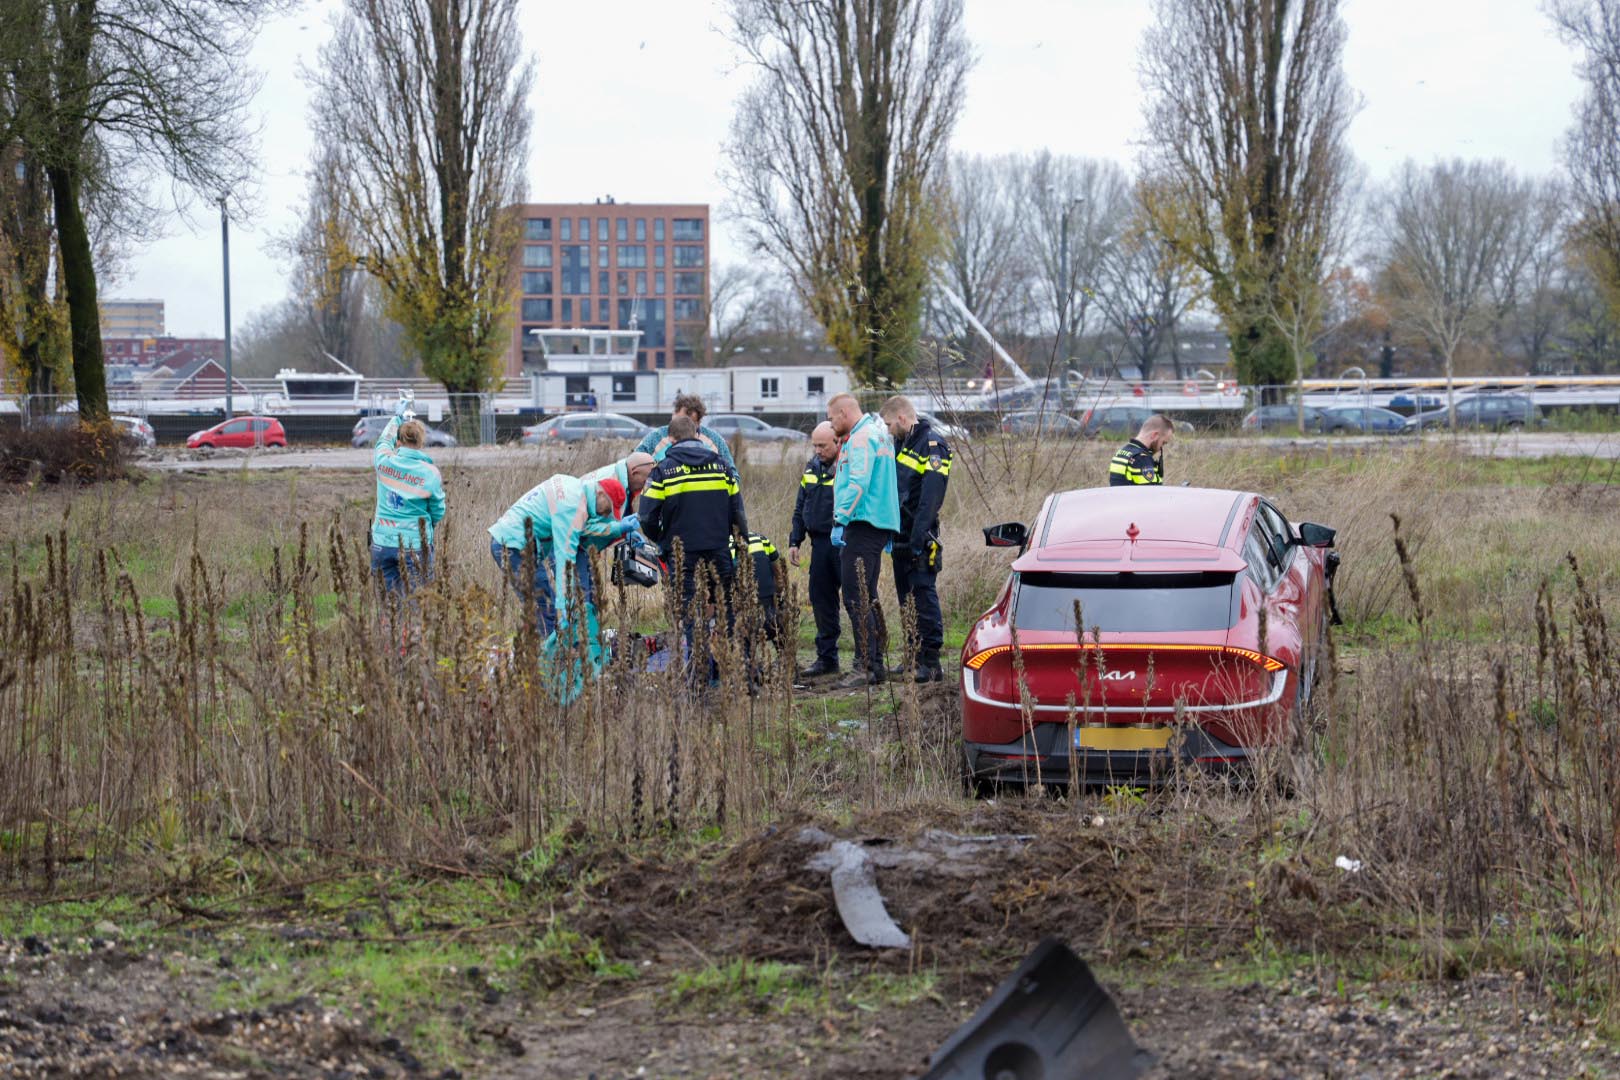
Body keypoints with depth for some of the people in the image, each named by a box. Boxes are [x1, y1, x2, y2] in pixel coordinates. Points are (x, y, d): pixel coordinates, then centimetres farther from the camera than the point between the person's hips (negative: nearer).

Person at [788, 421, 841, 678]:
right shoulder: (812, 467, 13)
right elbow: (800, 508, 20)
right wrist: (794, 541, 14)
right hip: (820, 543, 7)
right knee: (821, 599, 10)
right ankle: (826, 657, 19)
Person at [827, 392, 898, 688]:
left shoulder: (862, 437, -11)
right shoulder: (879, 434, 21)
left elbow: (858, 484, -20)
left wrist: (840, 521, -20)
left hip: (863, 526, -11)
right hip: (880, 525, 11)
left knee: (856, 598, -12)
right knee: (867, 598, 14)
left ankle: (866, 667, -15)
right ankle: (875, 664, 16)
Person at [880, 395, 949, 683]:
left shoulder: (932, 446, -12)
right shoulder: (901, 444, 17)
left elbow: (930, 497, -19)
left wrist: (918, 537, -24)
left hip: (920, 539, -9)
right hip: (901, 536, 9)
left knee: (924, 596, -10)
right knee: (906, 597, 13)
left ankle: (931, 662, -10)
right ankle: (915, 656, 19)